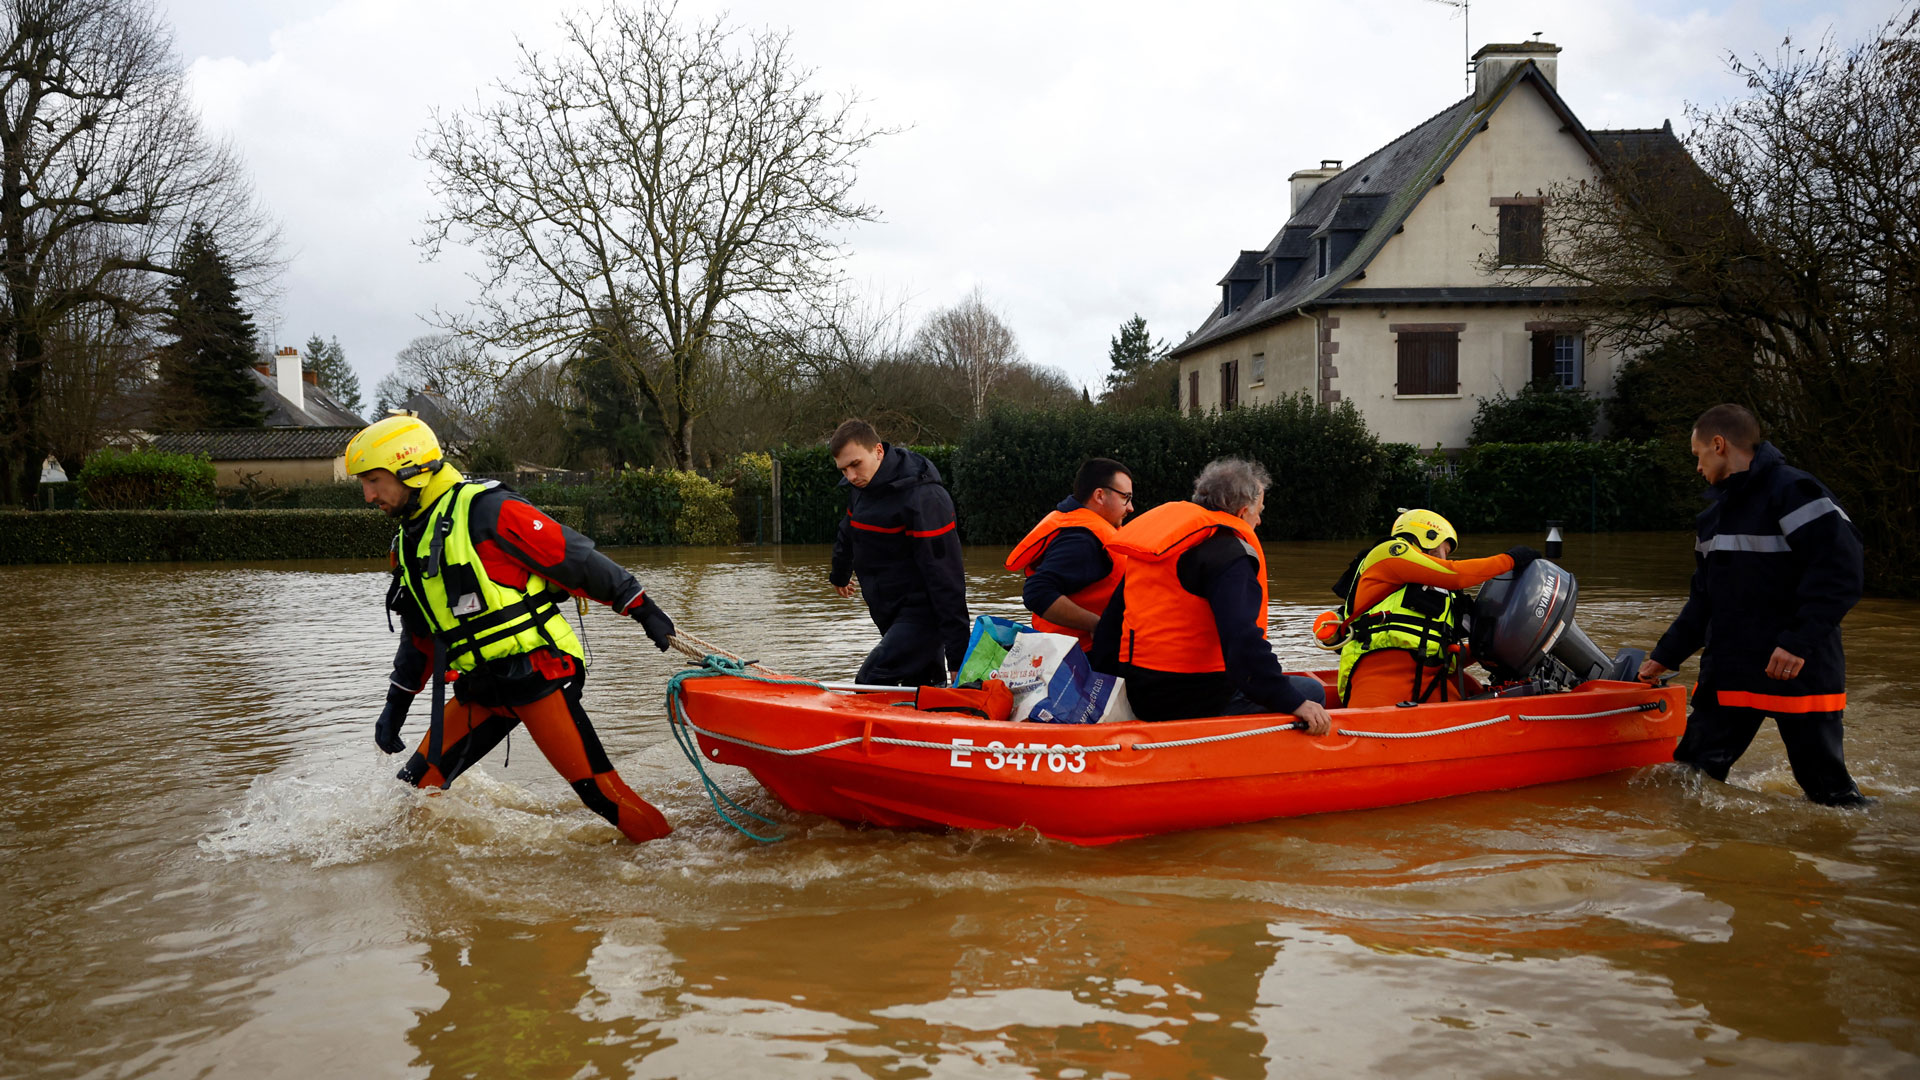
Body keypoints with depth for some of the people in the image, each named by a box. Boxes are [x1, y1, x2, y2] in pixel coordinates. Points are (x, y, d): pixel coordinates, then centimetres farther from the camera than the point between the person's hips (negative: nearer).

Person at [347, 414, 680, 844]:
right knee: (417, 784, 5)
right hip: (481, 689, 8)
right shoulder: (407, 544, 14)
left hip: (537, 673, -8)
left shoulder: (487, 511, -12)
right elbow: (419, 638, 25)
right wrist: (396, 706, 24)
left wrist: (644, 610, -9)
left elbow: (576, 559, -11)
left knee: (595, 785, -11)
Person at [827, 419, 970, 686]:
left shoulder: (924, 498, -22)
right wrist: (840, 575, 47)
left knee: (869, 685, -18)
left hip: (921, 613, -8)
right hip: (889, 614, 8)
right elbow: (848, 532, 28)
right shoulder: (860, 485, 5)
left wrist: (958, 654, -25)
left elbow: (945, 576, -24)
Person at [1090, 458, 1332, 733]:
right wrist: (1293, 703, -23)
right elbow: (1242, 638, -25)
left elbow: (1111, 621, 19)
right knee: (1311, 690, 3)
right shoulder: (1229, 552, -12)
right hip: (1196, 702, -9)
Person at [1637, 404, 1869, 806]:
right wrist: (1666, 655, 20)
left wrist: (1800, 640, -27)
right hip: (1729, 671, 8)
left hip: (1797, 669, -8)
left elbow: (1843, 569, -23)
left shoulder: (1792, 491, -13)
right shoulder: (1717, 513, 16)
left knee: (1829, 792, 1)